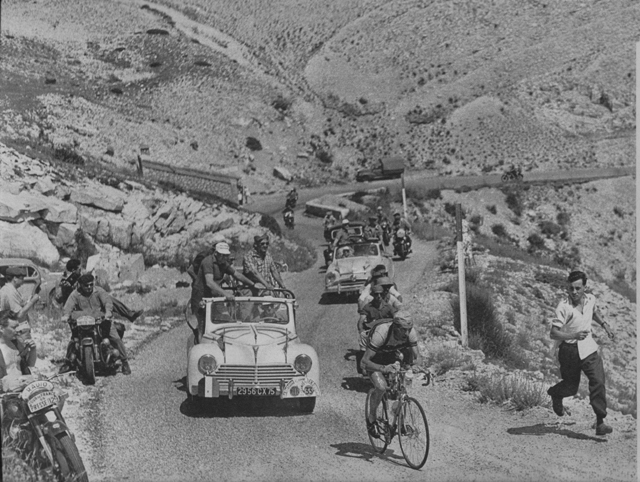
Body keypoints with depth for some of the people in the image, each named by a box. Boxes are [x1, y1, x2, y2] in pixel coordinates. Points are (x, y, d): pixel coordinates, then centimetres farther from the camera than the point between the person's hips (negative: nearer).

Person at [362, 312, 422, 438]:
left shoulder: (410, 332, -27)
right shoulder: (381, 333, -41)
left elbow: (417, 357, -19)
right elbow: (364, 361, -40)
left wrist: (416, 364, -44)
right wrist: (382, 368, -57)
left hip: (392, 358, 6)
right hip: (375, 361, -6)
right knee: (381, 387, -28)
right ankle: (371, 419, -6)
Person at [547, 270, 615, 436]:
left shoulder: (590, 299, -4)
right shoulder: (563, 307, -22)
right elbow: (553, 333, -27)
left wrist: (604, 325, 11)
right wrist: (574, 335, -40)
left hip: (588, 348, 4)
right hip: (569, 349, -4)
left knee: (598, 382, -12)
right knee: (571, 386, 12)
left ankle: (600, 422, -7)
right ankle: (555, 395, 48)